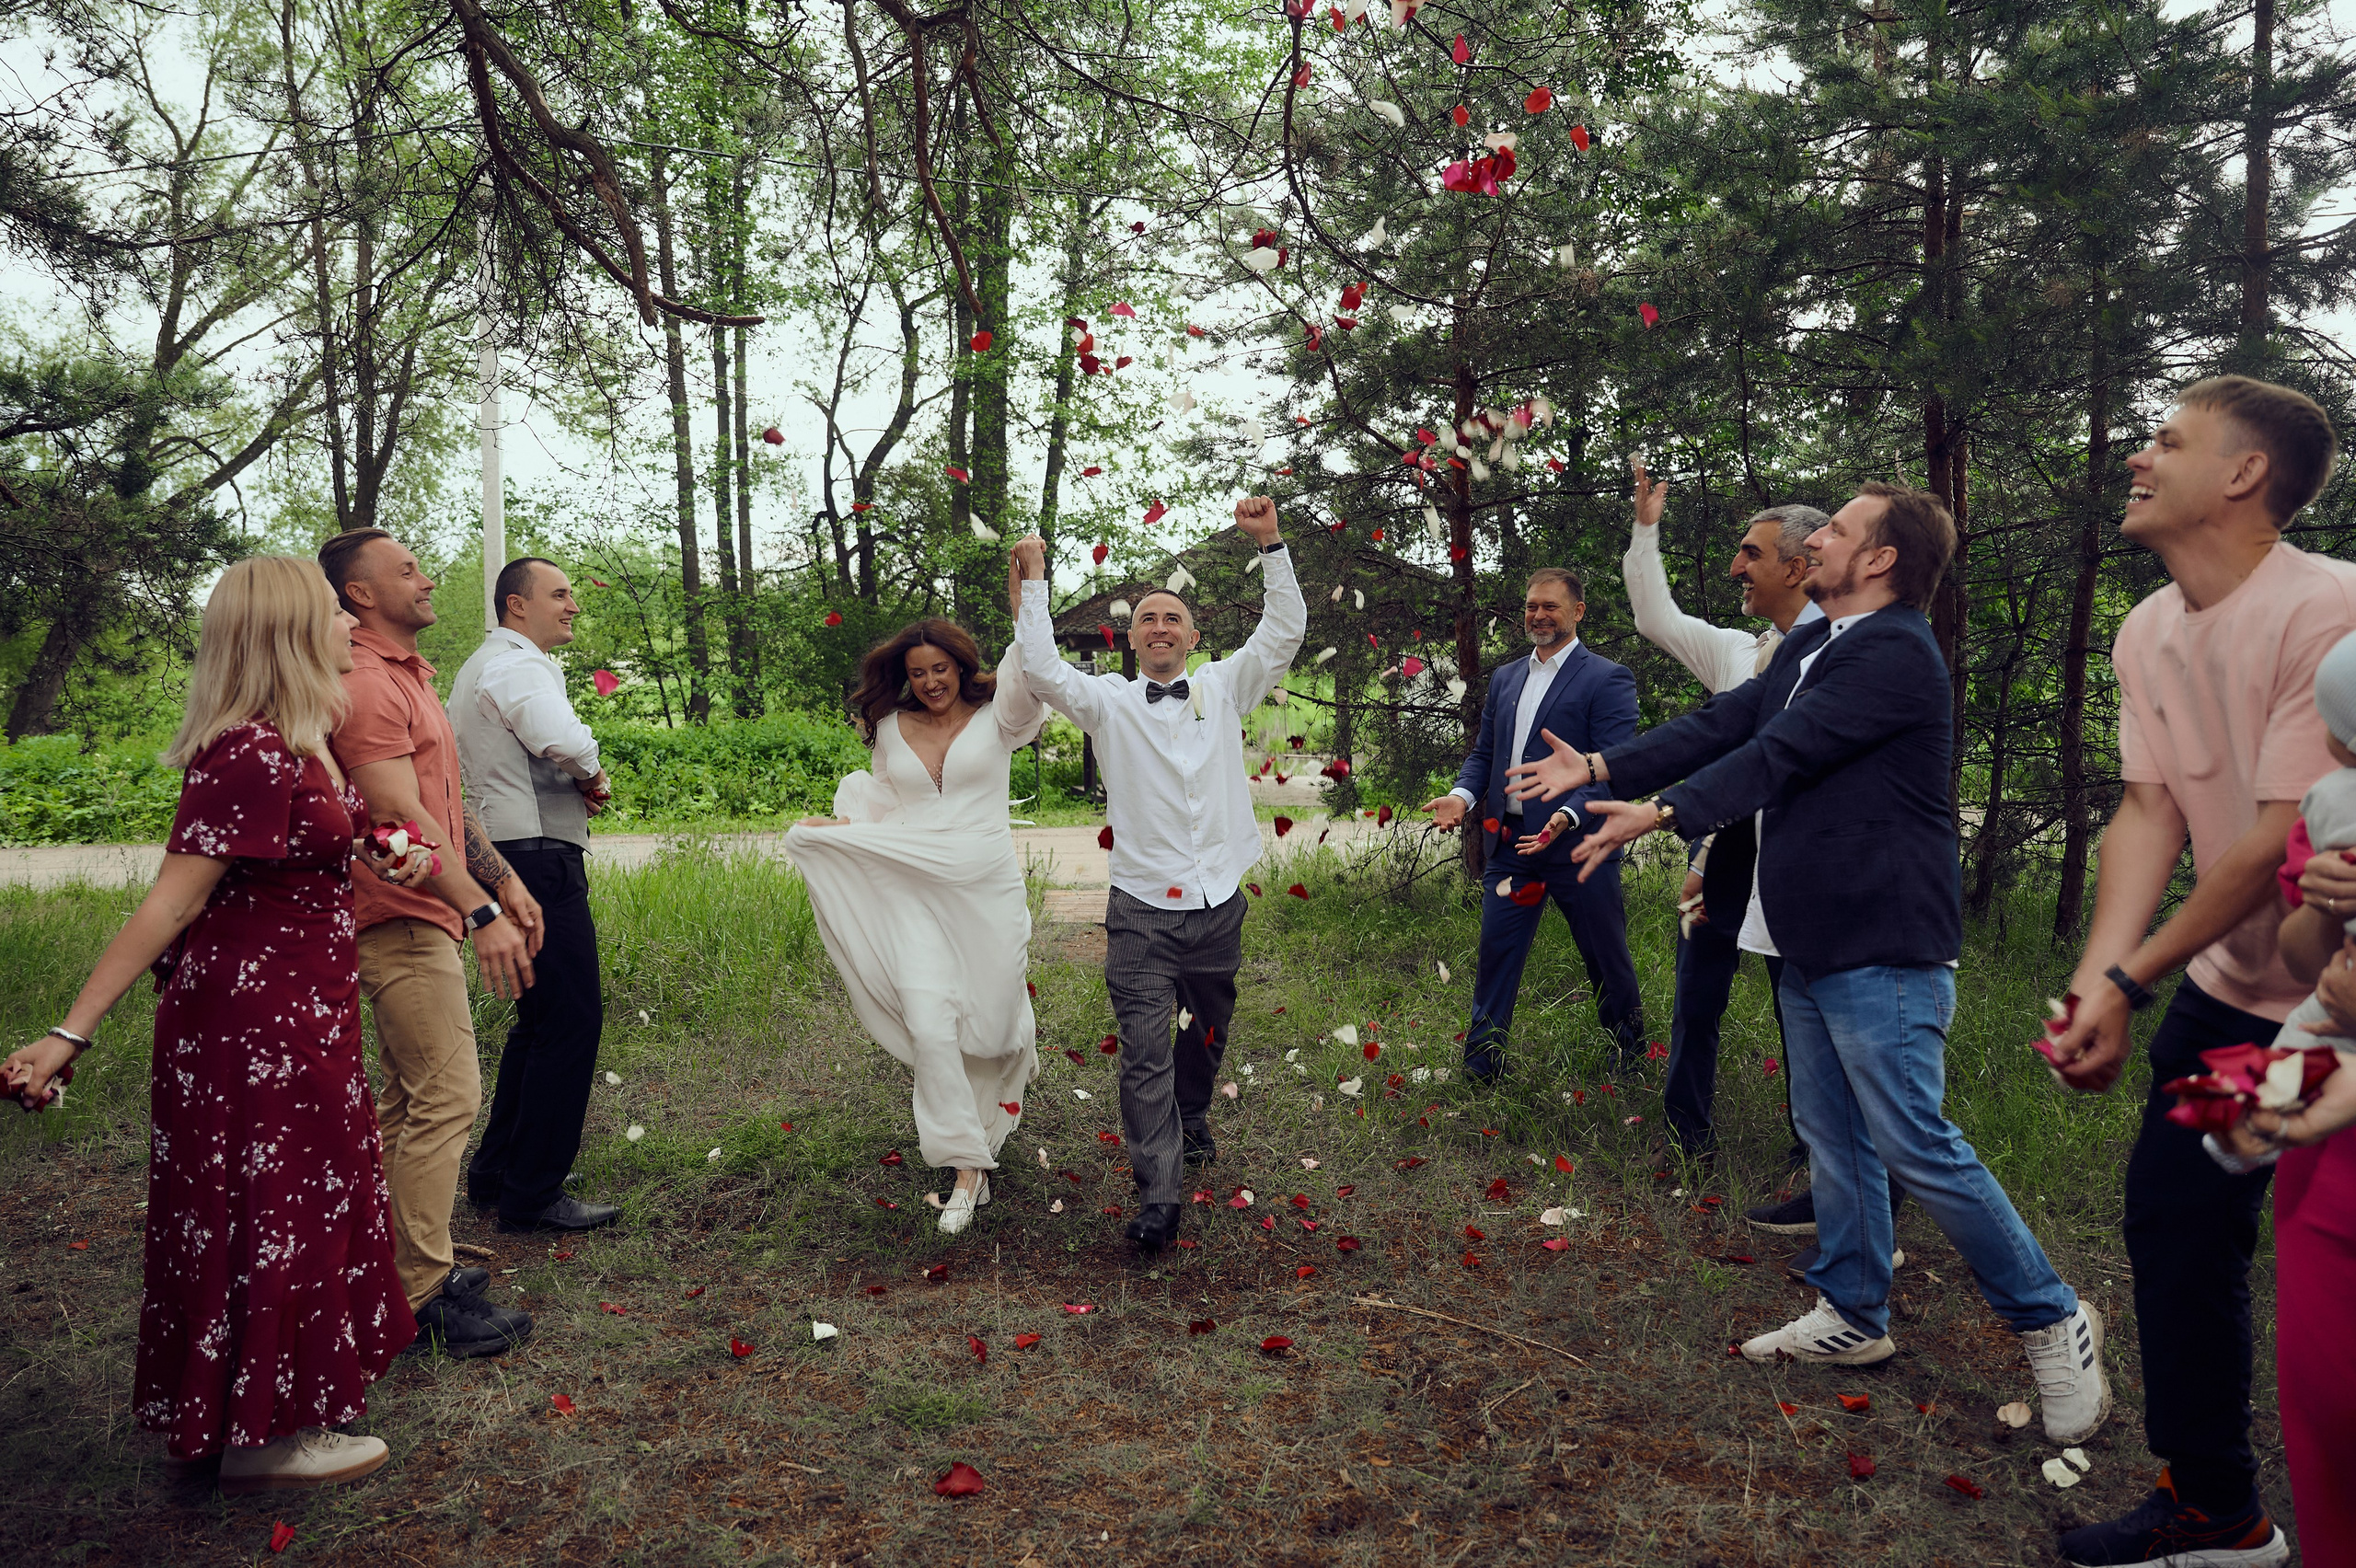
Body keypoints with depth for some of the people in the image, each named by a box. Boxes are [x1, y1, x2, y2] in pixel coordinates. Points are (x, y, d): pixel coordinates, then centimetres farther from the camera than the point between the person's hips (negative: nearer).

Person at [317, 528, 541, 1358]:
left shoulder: (408, 676, 18)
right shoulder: (365, 684, -16)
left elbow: (448, 802, 22)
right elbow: (401, 816, -25)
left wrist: (505, 881, 18)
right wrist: (480, 913, -31)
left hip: (424, 919, 11)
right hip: (403, 922, -11)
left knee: (409, 1097, 17)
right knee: (447, 1098, -9)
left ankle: (396, 1262, 28)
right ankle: (422, 1297, -2)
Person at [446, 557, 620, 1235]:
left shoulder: (481, 666, 24)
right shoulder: (516, 665, -11)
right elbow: (567, 743, -30)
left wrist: (576, 785, 9)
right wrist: (591, 777, -7)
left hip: (507, 854, 11)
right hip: (538, 857, -11)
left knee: (539, 1020, 19)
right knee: (572, 1021, -8)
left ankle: (495, 1174, 26)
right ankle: (534, 1194, -3)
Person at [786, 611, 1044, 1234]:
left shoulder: (994, 717, 0)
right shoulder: (891, 727, 10)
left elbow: (1028, 673, -20)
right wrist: (841, 825, 1)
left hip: (987, 890, -2)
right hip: (915, 895, 2)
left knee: (991, 1029, 7)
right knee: (929, 1029, -13)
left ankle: (1020, 1039, 48)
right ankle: (968, 1168, -3)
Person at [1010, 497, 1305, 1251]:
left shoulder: (1224, 688, 10)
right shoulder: (1109, 702, 5)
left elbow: (1285, 632, 2)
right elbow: (1040, 666, -8)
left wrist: (1270, 545, -5)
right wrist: (1035, 580, -5)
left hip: (1219, 904, 3)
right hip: (1143, 911, -3)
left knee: (1209, 1032, 20)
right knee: (1145, 1052, -8)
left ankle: (1191, 1117, 48)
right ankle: (1158, 1194, -4)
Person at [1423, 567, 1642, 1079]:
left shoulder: (1607, 679, -6)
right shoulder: (1505, 678, 14)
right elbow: (1484, 752, 18)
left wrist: (1567, 816, -30)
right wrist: (1463, 795, -4)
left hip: (1578, 845, -5)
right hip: (1509, 844, 5)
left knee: (1607, 959, 10)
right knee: (1496, 953, 7)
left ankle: (1633, 1052, 32)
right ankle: (1481, 1066, 17)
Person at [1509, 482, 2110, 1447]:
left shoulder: (1896, 653, -17)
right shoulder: (1810, 646, 13)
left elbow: (1782, 751, -23)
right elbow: (1724, 723, 9)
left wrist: (1661, 814, -26)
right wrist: (1598, 769, 2)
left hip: (1882, 948, -9)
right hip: (1810, 942, 10)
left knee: (1914, 1146, -6)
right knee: (1831, 1136, 16)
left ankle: (2051, 1322, 13)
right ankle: (1853, 1316, 30)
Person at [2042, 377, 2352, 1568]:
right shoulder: (2148, 632, 2)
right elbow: (2149, 811, -2)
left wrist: (2132, 979, -20)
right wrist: (2097, 980, -16)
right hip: (2226, 990, 7)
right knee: (2174, 1222, 11)